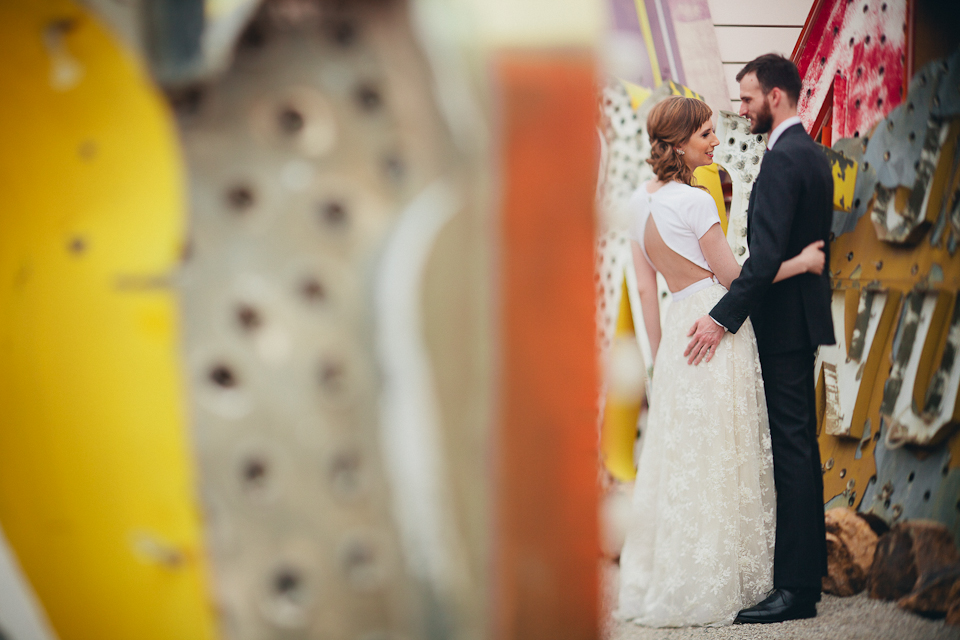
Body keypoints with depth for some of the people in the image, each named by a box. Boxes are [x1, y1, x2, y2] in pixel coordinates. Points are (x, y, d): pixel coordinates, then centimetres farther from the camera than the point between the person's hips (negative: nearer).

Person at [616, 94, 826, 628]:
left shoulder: (640, 200, 8)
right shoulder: (694, 202, -16)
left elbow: (645, 288, 11)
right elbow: (733, 275, -9)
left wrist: (659, 354, 16)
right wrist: (804, 261, 1)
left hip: (679, 328, 8)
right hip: (717, 330, -8)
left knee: (678, 458, 13)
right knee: (718, 461, 0)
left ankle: (665, 581, 19)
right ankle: (709, 584, 6)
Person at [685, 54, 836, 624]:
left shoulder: (782, 161, -17)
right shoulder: (815, 155, 15)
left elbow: (766, 255, -26)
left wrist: (723, 318, -28)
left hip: (783, 324, -10)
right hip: (804, 317, 10)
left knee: (790, 450, -9)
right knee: (800, 446, 15)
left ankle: (796, 588, -7)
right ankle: (809, 570, 22)